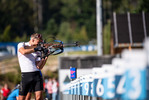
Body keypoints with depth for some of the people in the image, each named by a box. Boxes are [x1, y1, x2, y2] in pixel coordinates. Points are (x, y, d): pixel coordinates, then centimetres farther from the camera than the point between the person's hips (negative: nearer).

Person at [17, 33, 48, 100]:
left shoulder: (37, 52, 15)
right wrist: (35, 49, -18)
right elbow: (23, 52, -18)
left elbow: (39, 67, 6)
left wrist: (45, 58, -6)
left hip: (37, 75, 3)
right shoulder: (21, 45, 6)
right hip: (25, 75, -3)